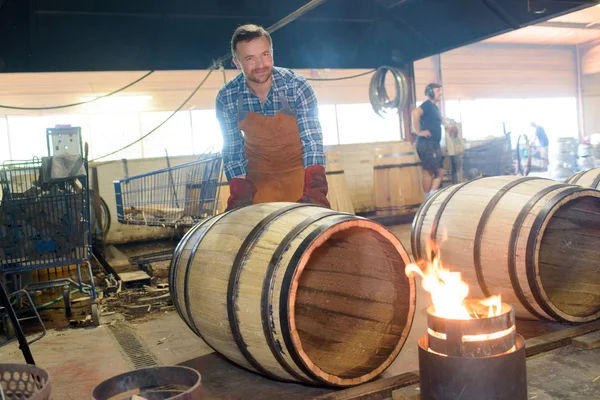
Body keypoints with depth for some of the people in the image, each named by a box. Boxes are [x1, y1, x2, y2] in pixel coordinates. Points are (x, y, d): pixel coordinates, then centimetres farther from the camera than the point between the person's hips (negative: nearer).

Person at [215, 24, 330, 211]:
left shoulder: (297, 86, -21)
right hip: (257, 173, 2)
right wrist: (240, 194, -18)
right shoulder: (226, 98, -16)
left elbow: (312, 141, -25)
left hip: (299, 168, -1)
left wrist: (314, 189, -36)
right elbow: (232, 150, -8)